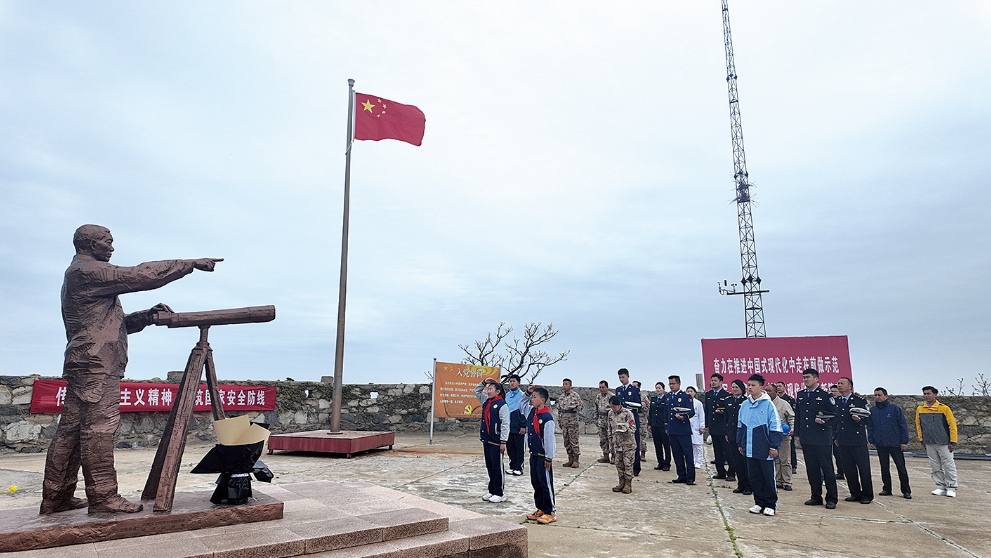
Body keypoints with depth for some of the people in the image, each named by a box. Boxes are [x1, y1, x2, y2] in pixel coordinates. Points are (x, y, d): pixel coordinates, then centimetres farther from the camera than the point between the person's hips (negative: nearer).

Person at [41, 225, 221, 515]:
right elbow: (140, 275, -16)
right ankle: (102, 496, -6)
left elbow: (113, 322, 24)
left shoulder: (76, 275, 27)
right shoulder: (88, 271, -7)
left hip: (82, 363, 11)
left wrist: (146, 316, 10)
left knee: (71, 430, 11)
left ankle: (56, 496, 16)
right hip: (97, 363, -11)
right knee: (98, 428, -9)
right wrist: (191, 264, -13)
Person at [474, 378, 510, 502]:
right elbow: (477, 391, 26)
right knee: (489, 466, 14)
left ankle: (500, 493, 9)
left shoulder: (502, 404, -12)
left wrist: (503, 442, -16)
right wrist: (484, 382, 10)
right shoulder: (486, 402, 10)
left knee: (497, 467, 0)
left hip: (496, 441, -8)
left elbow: (505, 424, -13)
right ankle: (492, 491, 24)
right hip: (486, 439, 8)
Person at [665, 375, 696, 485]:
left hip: (684, 431, -6)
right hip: (672, 431, 6)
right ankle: (682, 476, 18)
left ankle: (690, 477, 4)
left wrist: (683, 417, -29)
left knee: (688, 454, -2)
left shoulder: (686, 397, -4)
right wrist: (667, 427, 18)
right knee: (677, 454, 10)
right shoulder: (668, 397, 14)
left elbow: (692, 412, -11)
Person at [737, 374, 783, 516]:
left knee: (768, 477, 4)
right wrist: (740, 443, 14)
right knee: (754, 476, 11)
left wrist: (774, 446, -9)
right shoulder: (744, 405, 7)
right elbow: (740, 425, 15)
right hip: (750, 449, 5)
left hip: (765, 449, -5)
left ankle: (770, 505, 17)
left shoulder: (768, 404, -9)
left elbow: (775, 427, -8)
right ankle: (759, 503, 23)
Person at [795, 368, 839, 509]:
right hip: (806, 439, 5)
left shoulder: (824, 395, -3)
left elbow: (834, 414, 0)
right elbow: (798, 415, 16)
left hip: (822, 438, -5)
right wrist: (797, 434, 12)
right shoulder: (801, 395, 12)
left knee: (827, 468, -1)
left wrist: (824, 422, -19)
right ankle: (816, 497, 19)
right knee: (811, 469, 10)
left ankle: (831, 499, 7)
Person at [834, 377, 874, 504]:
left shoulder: (860, 400, -2)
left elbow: (868, 419, -2)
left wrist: (859, 419, -22)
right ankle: (855, 493, 18)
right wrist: (836, 437, 15)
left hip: (858, 441, -5)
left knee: (864, 468, 1)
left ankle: (867, 495, 12)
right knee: (848, 468, 8)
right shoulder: (836, 402, 13)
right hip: (843, 441, 5)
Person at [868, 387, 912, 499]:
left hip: (895, 444, -3)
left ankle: (906, 491, 11)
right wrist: (871, 440, 6)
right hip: (880, 444, 3)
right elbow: (869, 426, 11)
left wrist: (904, 442, -6)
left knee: (901, 468, 1)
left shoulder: (895, 409, -3)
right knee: (884, 468, 10)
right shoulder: (872, 410, 7)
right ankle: (886, 489, 19)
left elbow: (903, 425, -3)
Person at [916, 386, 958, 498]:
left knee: (948, 465, 1)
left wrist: (953, 442, -7)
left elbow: (952, 425, -5)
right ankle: (940, 487, 17)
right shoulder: (920, 409, 4)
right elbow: (918, 425, 15)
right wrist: (922, 440, 12)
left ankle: (951, 488, 13)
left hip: (944, 443, -4)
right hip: (929, 444, 4)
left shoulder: (944, 408, -7)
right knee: (935, 467, 9)